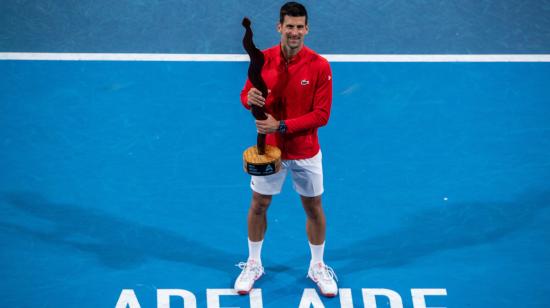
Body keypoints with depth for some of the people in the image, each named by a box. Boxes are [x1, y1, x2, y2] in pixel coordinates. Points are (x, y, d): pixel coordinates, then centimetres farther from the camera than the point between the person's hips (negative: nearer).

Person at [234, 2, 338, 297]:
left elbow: (321, 114, -17)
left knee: (313, 208, 11)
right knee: (258, 206, 13)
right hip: (269, 149, 2)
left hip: (306, 153, -1)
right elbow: (246, 95, 1)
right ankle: (253, 264, 33)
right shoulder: (263, 59, -9)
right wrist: (249, 98, -25)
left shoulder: (319, 66, -16)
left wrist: (281, 126, -24)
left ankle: (318, 267, 32)